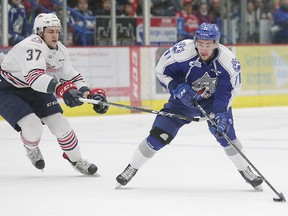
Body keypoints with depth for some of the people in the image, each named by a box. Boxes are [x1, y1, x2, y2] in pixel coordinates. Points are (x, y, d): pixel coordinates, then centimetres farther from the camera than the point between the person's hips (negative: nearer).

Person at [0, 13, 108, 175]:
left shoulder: (60, 50, -6)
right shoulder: (32, 47, -33)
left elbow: (72, 78, 3)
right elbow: (35, 76, -49)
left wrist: (92, 93, -12)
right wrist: (61, 89, -62)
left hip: (34, 89, 7)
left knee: (59, 123, -2)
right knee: (33, 127, -23)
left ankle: (76, 159, 18)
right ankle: (31, 148, 13)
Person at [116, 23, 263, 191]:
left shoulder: (229, 61, -26)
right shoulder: (182, 51, -29)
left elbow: (228, 91, -20)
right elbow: (161, 72, -14)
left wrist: (221, 115, -34)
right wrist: (177, 88, -28)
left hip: (212, 100, 0)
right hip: (183, 99, 0)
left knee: (225, 133, -18)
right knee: (159, 135, -8)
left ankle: (246, 171, 5)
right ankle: (131, 169, 10)